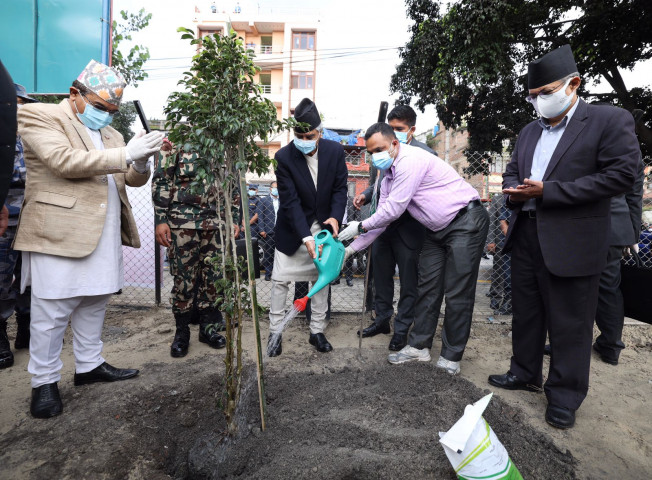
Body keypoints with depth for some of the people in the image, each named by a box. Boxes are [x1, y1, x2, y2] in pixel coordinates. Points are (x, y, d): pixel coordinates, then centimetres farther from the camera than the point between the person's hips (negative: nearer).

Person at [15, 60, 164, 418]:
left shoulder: (109, 133, 20)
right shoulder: (39, 115, -1)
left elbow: (133, 179, 16)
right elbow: (66, 161, -18)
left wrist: (141, 162, -7)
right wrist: (125, 153, -21)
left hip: (104, 237, 7)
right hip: (59, 234, -7)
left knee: (94, 304, 14)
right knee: (52, 313, 1)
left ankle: (89, 365, 29)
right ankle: (44, 382, 16)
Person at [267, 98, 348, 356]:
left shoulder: (335, 151, -10)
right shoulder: (284, 157, -18)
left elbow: (340, 188, -4)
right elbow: (290, 201, -20)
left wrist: (335, 217, -22)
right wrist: (306, 238, -27)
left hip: (323, 226, 3)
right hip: (292, 229, -2)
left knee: (322, 278, 10)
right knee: (280, 279, 1)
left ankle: (317, 331, 26)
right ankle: (276, 332, 19)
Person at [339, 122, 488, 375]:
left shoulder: (410, 160, -20)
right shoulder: (388, 177, 9)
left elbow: (394, 209, -21)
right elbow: (382, 218, 10)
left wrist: (360, 226, -9)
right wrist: (351, 248, 6)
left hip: (466, 222, -9)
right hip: (437, 230, 9)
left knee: (457, 293, -4)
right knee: (427, 287, 9)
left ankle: (451, 357, 10)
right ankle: (419, 346, 21)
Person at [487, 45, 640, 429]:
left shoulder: (611, 120, -5)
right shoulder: (530, 131, 15)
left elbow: (621, 175, -14)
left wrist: (546, 191, -19)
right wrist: (514, 192, -4)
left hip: (571, 242, -6)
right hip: (526, 236, 7)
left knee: (570, 324, 6)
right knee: (526, 312, 17)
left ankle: (565, 396, 23)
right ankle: (526, 373, 35)